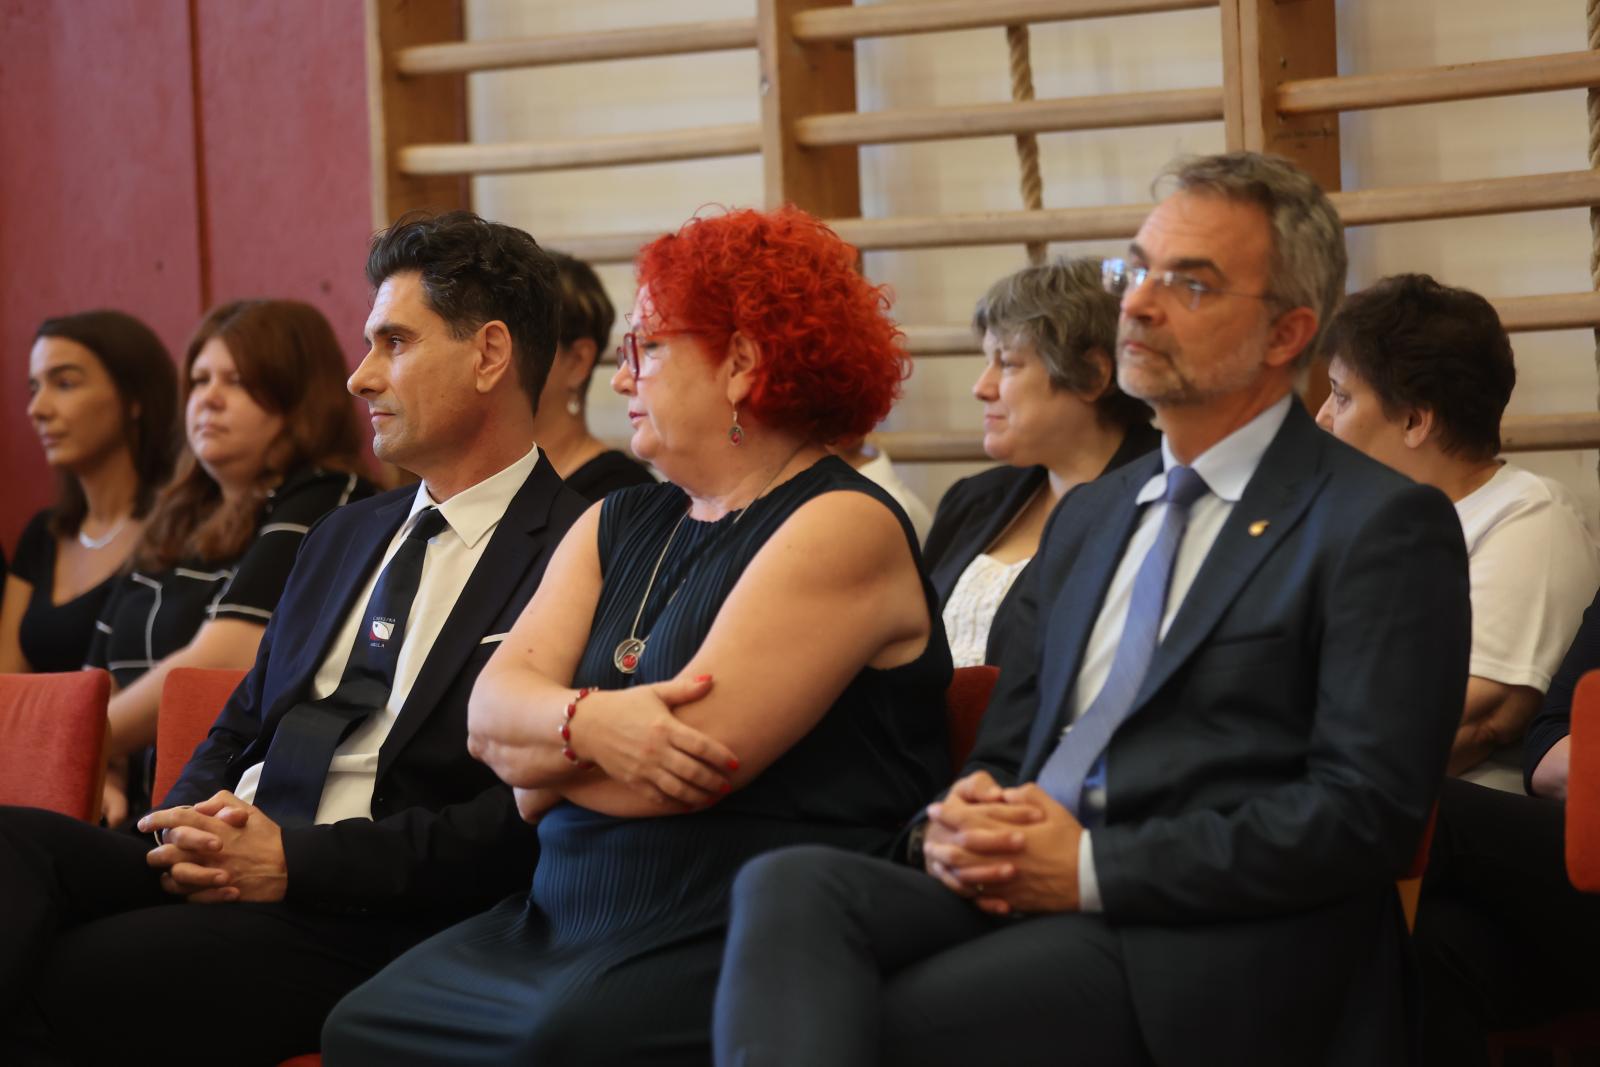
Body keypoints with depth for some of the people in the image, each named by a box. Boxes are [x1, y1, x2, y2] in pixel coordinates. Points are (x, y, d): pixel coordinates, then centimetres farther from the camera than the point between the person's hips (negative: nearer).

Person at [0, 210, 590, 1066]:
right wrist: (194, 827, 1)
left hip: (378, 925, -7)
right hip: (226, 870, 7)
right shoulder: (340, 539, 24)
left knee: (70, 974, -31)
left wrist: (294, 859, -16)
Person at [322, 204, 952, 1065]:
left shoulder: (842, 527, -6)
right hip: (561, 922, 7)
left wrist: (539, 749, 3)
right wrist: (586, 722, -16)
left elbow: (683, 765, -14)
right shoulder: (617, 525, 19)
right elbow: (492, 703, 6)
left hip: (747, 937, -7)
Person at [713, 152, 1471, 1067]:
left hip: (1207, 950, -6)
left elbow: (1366, 812, -10)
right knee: (790, 886, -25)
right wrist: (955, 825, 0)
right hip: (1022, 894, 6)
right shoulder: (1088, 517, 25)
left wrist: (1094, 868, -13)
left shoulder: (1384, 527, 0)